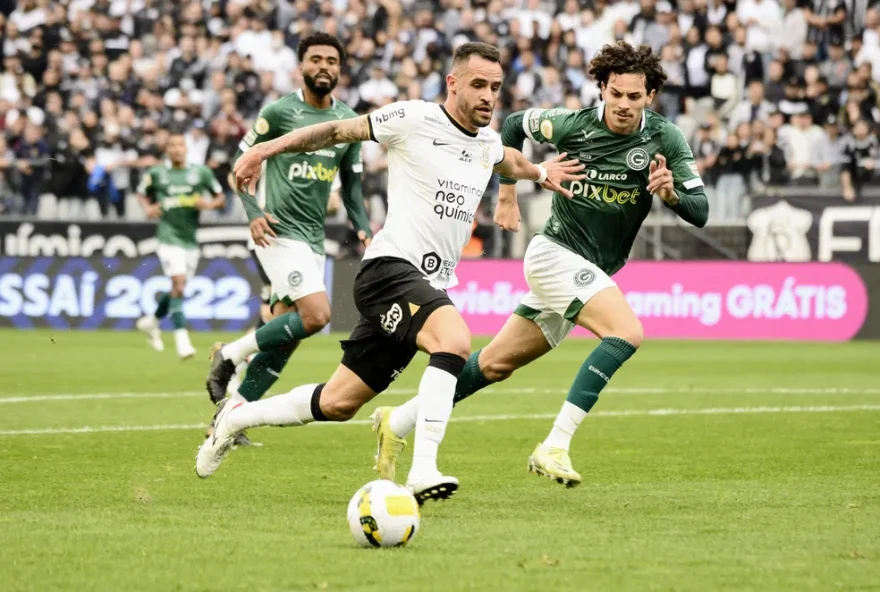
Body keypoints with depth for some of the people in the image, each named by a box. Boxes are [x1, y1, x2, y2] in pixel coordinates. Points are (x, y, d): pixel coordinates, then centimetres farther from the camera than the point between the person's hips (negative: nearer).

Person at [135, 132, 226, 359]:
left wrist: (209, 204, -11)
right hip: (169, 236, -3)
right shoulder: (156, 174, 3)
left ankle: (152, 321, 39)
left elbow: (221, 198, 10)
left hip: (191, 238, 4)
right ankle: (182, 339, -20)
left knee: (178, 288, 12)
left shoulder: (201, 173, 4)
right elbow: (142, 194, 19)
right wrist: (148, 208, -2)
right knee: (178, 283, -19)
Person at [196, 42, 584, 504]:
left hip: (431, 287, 8)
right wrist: (266, 149, -7)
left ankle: (236, 418, 29)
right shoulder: (414, 119, -7)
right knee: (455, 340, -35)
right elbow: (339, 132, -1)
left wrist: (540, 173, 32)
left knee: (338, 404, 9)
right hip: (391, 266, -8)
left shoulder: (487, 143, 15)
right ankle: (423, 471, -37)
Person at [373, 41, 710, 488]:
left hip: (592, 272, 5)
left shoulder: (663, 137, -7)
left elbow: (699, 212, -9)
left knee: (496, 363, 12)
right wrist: (507, 193, 14)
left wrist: (671, 193, -30)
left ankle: (397, 423, 25)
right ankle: (554, 447, -31)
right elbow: (514, 124, 10)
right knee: (627, 332, -28)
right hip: (556, 252, -5)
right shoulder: (574, 126, -11)